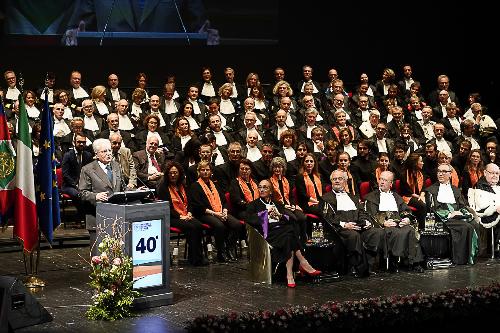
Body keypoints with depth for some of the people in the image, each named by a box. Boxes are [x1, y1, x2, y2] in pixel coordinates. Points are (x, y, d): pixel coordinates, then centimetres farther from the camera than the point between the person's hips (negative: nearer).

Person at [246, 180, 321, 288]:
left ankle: (290, 274, -39)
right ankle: (303, 264, -32)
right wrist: (266, 212, -7)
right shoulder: (254, 205, 19)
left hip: (283, 229, 3)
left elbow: (290, 219, 16)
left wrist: (280, 215, -4)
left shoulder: (278, 205, 29)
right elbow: (250, 220, -2)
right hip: (268, 233, -3)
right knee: (289, 236, -34)